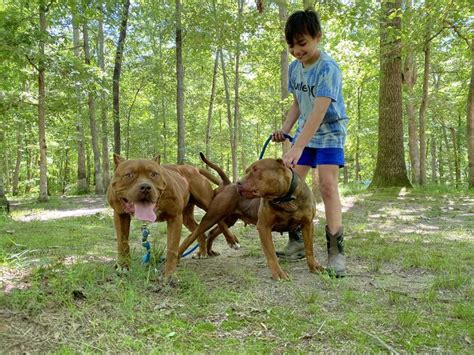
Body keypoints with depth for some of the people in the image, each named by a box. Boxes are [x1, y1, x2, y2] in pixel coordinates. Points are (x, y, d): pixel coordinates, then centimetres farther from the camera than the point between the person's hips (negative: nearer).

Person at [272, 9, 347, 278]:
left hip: (330, 134, -7)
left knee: (328, 184, -20)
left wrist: (297, 148, -40)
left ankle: (336, 251, -15)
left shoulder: (328, 68, -23)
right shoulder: (295, 67, 0)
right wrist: (285, 130, -4)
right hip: (305, 132, 7)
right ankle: (297, 243, 13)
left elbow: (319, 111, -33)